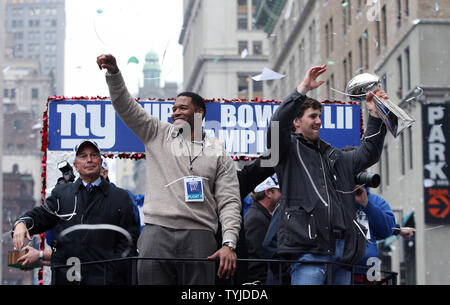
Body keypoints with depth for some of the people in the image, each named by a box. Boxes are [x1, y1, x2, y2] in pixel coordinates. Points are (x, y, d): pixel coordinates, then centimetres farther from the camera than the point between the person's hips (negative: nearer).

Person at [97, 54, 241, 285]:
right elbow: (126, 107, 9)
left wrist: (229, 244, -9)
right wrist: (113, 73, -7)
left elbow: (229, 202, 4)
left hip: (198, 238, -1)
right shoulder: (158, 134, 17)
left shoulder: (218, 153, 12)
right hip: (157, 233, 1)